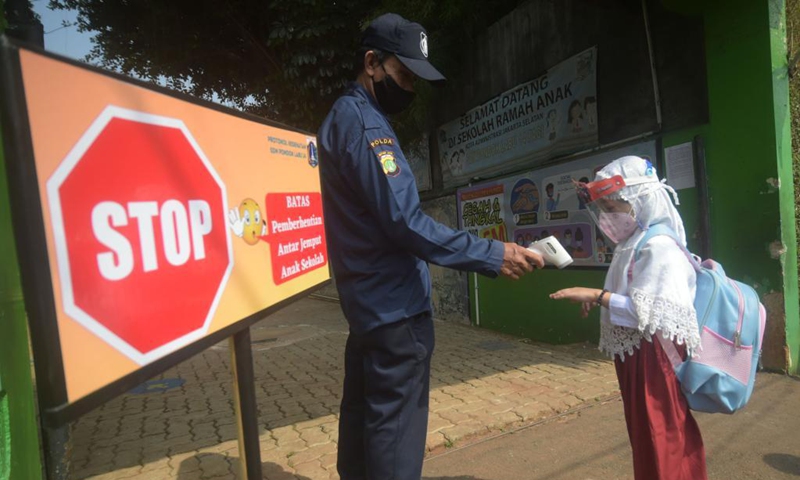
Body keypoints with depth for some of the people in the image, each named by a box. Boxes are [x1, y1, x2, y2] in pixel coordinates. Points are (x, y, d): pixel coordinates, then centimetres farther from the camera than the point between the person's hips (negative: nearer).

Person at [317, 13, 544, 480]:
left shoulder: (344, 117, 16)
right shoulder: (364, 123, -15)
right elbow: (405, 223, -24)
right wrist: (494, 255, -21)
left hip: (369, 298, 10)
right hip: (394, 304, -10)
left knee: (365, 409, 21)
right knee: (395, 424, 0)